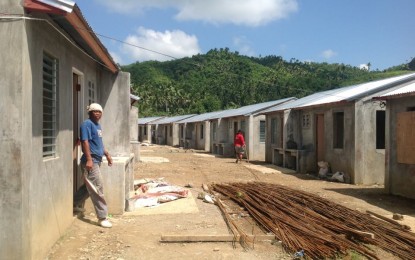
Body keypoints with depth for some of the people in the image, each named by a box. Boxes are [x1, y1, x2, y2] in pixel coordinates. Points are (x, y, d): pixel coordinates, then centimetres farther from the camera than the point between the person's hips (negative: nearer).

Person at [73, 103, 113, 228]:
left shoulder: (98, 125, 17)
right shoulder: (87, 124, -11)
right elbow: (85, 142, -19)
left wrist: (107, 155, 24)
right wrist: (89, 160, -25)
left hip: (97, 160, 10)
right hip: (91, 160, -10)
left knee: (89, 186, 19)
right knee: (97, 189, -8)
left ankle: (76, 204, 37)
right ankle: (102, 217, -3)